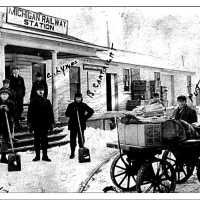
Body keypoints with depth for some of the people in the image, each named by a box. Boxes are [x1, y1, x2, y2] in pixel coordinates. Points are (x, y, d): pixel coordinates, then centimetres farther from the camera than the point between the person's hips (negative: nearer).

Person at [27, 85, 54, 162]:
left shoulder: (47, 101, 10)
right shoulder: (33, 101, 4)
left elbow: (51, 113, 11)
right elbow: (29, 113, 3)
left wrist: (51, 123, 7)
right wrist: (29, 123, -3)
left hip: (45, 124, 2)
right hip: (36, 124, -1)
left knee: (45, 140, 4)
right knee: (37, 140, 4)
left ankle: (45, 155, 10)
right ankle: (37, 155, 12)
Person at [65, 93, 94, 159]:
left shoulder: (84, 105, 5)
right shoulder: (71, 105, 4)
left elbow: (91, 111, 12)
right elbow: (66, 114, 1)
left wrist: (85, 117, 2)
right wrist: (72, 112, -17)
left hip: (81, 125, 0)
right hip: (73, 125, 0)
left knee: (81, 139, 2)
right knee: (72, 139, 1)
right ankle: (72, 153, 10)